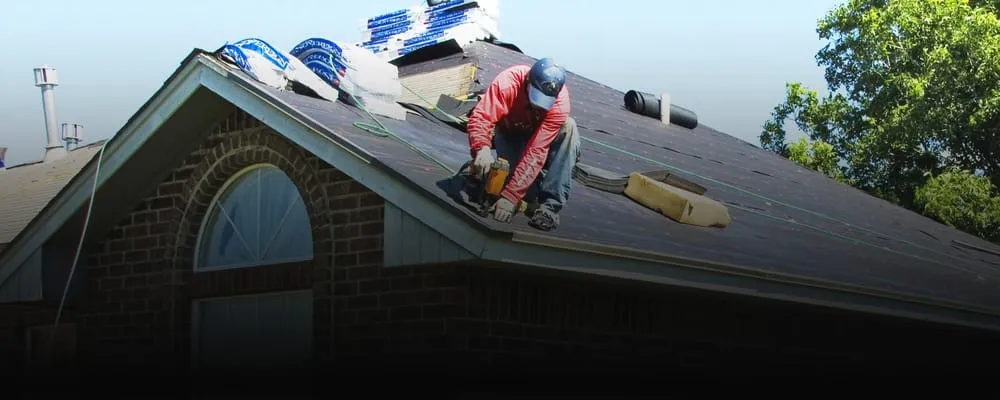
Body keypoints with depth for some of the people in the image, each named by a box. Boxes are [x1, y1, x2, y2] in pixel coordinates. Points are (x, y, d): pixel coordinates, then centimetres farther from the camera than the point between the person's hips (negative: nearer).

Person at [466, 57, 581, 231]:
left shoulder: (560, 104, -34)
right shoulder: (507, 82, -35)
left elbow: (536, 151, -39)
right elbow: (480, 117, -41)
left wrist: (511, 196, -45)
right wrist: (482, 148, -63)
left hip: (537, 136, 0)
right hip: (508, 134, 0)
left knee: (568, 127, -32)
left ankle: (550, 204, -32)